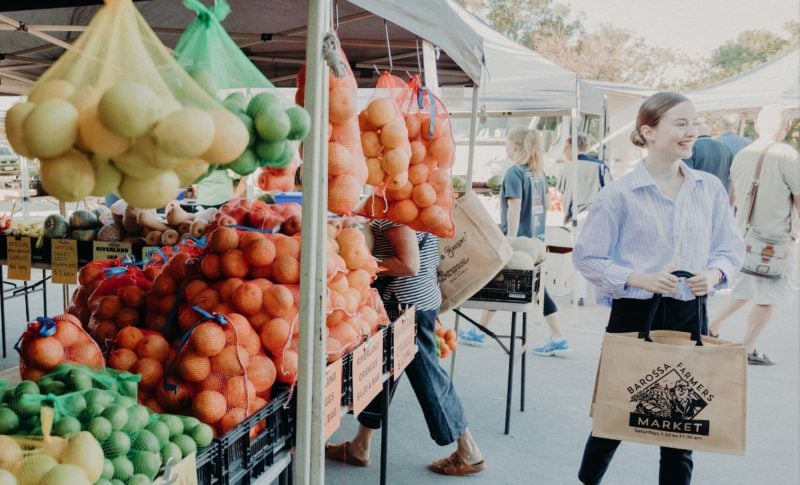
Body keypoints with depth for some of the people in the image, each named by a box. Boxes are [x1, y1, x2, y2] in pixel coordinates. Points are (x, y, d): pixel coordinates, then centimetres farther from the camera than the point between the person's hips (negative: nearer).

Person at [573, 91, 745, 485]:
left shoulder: (710, 188, 3)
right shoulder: (619, 194, -9)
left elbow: (731, 248, 11)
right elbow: (586, 257, -7)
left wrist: (715, 273, -11)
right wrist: (638, 279, -20)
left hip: (689, 316, 4)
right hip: (634, 315, -3)